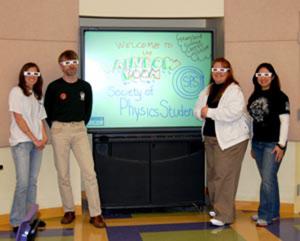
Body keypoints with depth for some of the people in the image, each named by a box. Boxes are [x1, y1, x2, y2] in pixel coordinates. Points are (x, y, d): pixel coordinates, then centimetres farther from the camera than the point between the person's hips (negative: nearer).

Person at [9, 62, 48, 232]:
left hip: (37, 142, 6)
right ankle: (17, 222, -3)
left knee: (33, 181, 7)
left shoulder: (37, 95, 17)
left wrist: (44, 136, -2)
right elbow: (18, 118, -9)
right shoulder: (16, 91, -3)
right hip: (21, 142, -6)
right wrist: (34, 139, -10)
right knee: (23, 182, -10)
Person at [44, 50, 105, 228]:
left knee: (89, 171, -6)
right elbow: (47, 110, 7)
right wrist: (55, 127, 7)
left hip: (79, 130, 1)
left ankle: (96, 214, -1)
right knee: (63, 173, 5)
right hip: (59, 131, -1)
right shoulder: (54, 87, -4)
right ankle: (69, 211, 20)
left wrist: (82, 125, 12)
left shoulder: (85, 86, 4)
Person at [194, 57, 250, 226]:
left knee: (224, 175, -9)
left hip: (230, 140, -8)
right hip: (210, 138, 8)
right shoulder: (208, 90, 14)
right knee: (213, 174, 13)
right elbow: (197, 110, 13)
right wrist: (202, 112, -12)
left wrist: (209, 112, -17)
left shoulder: (234, 90, -11)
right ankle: (217, 207, 28)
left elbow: (234, 112, -25)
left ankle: (224, 214, -4)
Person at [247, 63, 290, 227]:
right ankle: (273, 212, 24)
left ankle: (265, 216, 2)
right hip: (258, 143, 6)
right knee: (269, 179, 13)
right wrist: (252, 145, 16)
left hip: (273, 144, -6)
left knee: (267, 179, -8)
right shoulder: (254, 97, 12)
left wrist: (281, 144, -15)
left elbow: (284, 121, -10)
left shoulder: (279, 96, -6)